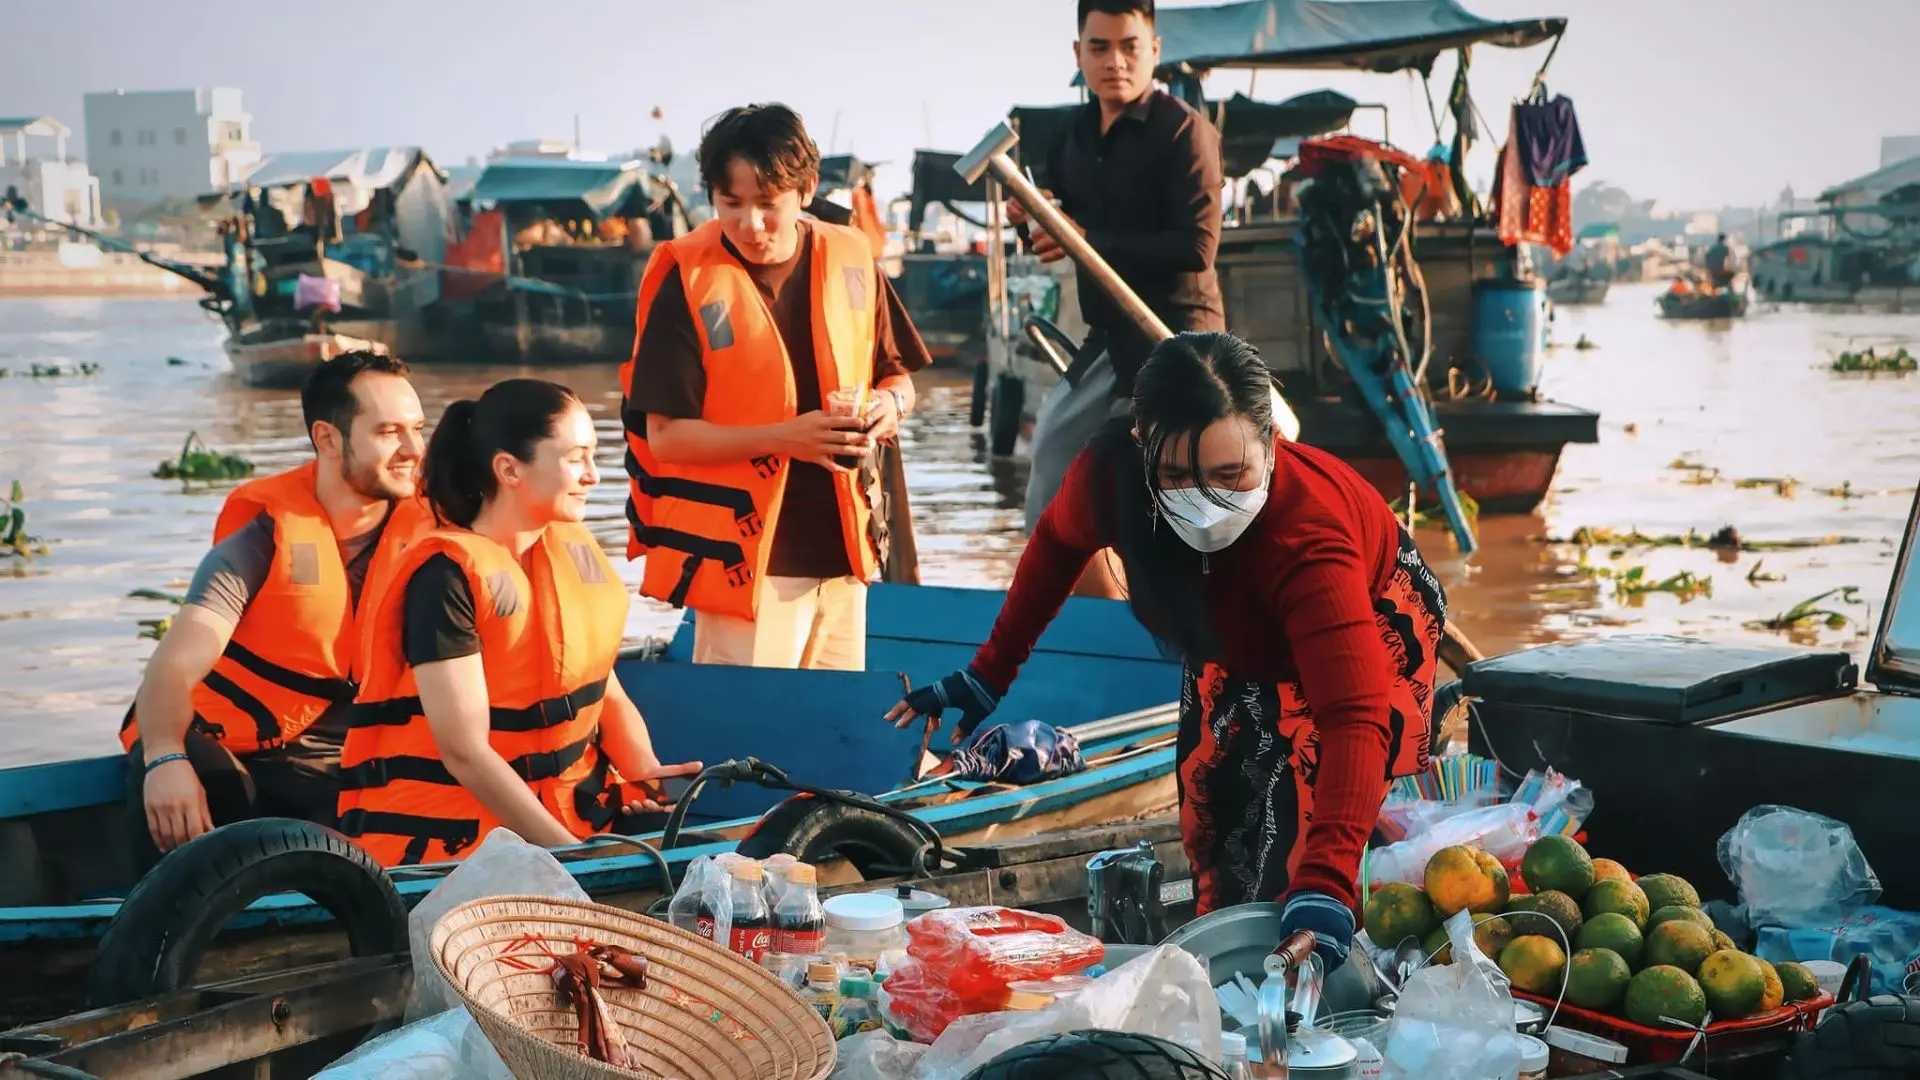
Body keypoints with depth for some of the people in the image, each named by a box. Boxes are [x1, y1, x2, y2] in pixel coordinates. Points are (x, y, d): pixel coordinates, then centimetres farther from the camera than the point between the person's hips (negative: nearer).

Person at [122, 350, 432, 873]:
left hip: (334, 771, 2)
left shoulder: (423, 531, -2)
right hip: (227, 749, -2)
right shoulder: (266, 535, -10)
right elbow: (176, 665, -22)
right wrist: (165, 759, -41)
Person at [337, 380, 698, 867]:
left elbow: (602, 688, 10)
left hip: (576, 810, 7)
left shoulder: (575, 551, 6)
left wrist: (643, 770, -9)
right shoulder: (447, 576, -16)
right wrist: (571, 852, -20)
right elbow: (465, 752, -19)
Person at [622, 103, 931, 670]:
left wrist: (890, 403, -9)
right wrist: (783, 437, -23)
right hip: (742, 556, -5)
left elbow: (897, 375, 15)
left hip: (842, 549, 5)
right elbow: (664, 434, -11)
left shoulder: (851, 260, 3)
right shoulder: (689, 282, -10)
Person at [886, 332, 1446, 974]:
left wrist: (1325, 888, -67)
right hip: (1240, 641, 5)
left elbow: (1354, 717, -55)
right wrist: (990, 671, -4)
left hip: (1372, 627, -5)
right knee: (1212, 836, 8)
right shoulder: (1112, 471, -34)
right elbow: (1057, 545, -8)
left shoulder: (1308, 537, -47)